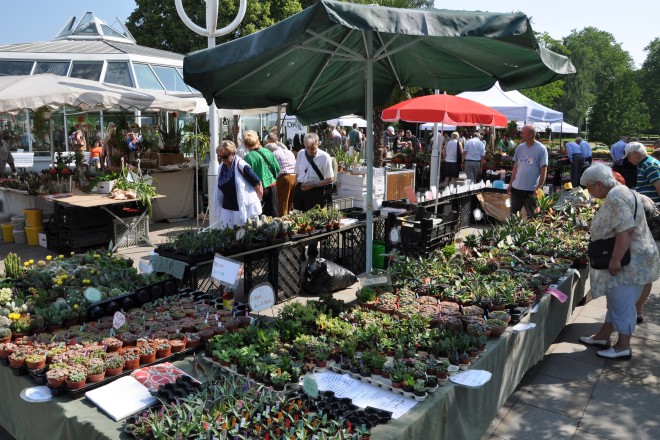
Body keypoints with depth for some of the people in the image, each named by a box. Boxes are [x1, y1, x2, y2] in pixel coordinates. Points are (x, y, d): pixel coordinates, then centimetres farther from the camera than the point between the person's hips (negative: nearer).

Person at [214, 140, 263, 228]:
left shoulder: (241, 165, -15)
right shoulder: (222, 167, 7)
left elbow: (257, 183, -13)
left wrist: (256, 200, -2)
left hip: (243, 207, -6)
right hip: (227, 208, 6)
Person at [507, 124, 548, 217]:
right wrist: (511, 184, 12)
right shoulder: (520, 147, 7)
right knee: (512, 214, 13)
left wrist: (539, 187, -15)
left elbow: (543, 170, -9)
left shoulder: (541, 149, -8)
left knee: (531, 216, 6)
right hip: (516, 188, 5)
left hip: (532, 189, -5)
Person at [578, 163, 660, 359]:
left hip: (630, 262, -11)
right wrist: (615, 259, 25)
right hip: (629, 260, 11)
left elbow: (626, 230, -29)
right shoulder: (617, 193, 12)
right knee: (616, 300, 18)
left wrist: (616, 260, -26)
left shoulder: (616, 197, -21)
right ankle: (603, 336, 29)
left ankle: (623, 347, 12)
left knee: (622, 303, 0)